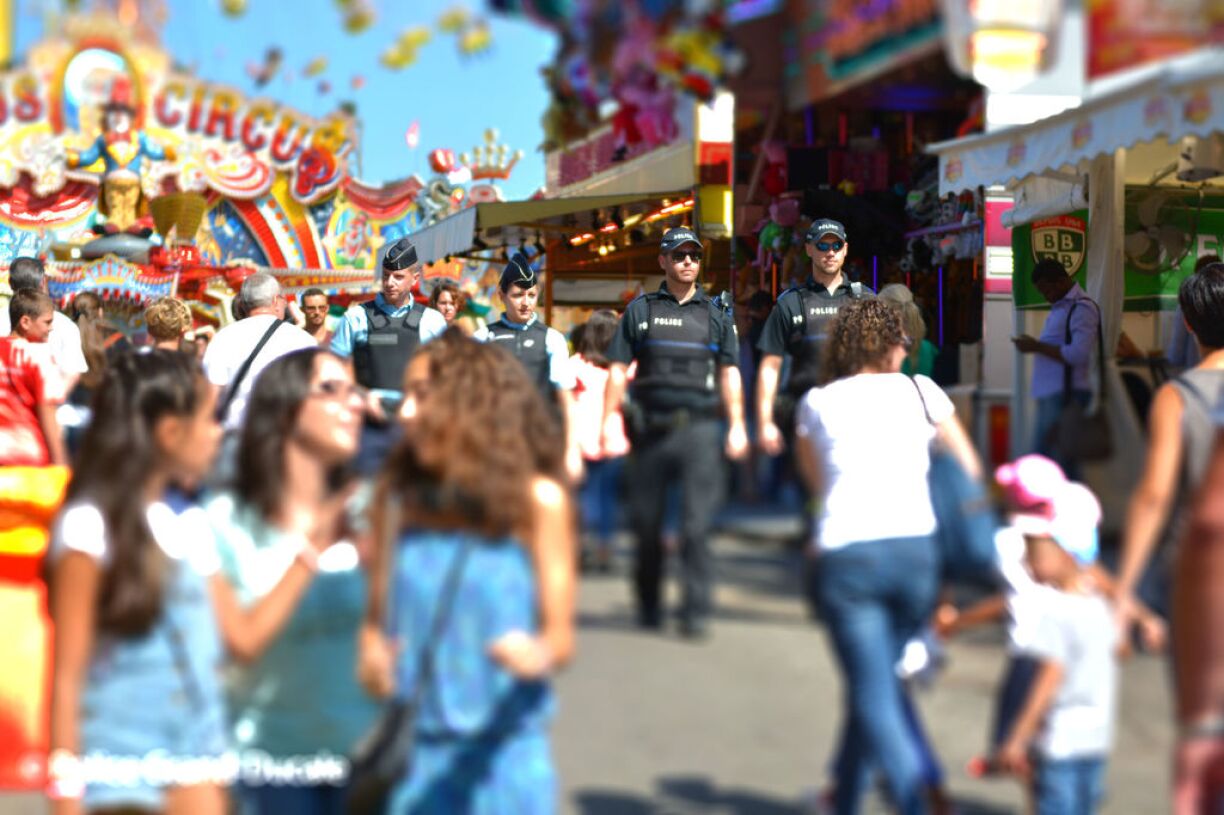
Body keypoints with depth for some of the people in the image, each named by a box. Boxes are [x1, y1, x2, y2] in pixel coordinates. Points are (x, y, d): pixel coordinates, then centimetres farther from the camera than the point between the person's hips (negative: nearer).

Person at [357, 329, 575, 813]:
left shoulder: (537, 499, -3)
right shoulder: (399, 498, 5)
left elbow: (561, 635, -2)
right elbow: (375, 615, 9)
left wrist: (539, 654, -24)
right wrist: (371, 652, -12)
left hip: (503, 750, -2)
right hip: (411, 750, 2)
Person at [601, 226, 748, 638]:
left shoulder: (715, 314, 13)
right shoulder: (640, 310, 10)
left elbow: (729, 373, 12)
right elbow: (618, 369, 8)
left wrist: (736, 425, 3)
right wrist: (609, 420, -3)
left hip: (699, 427, -1)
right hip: (650, 427, 1)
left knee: (696, 523, -9)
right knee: (645, 520, 6)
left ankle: (696, 611, -5)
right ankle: (649, 605, 22)